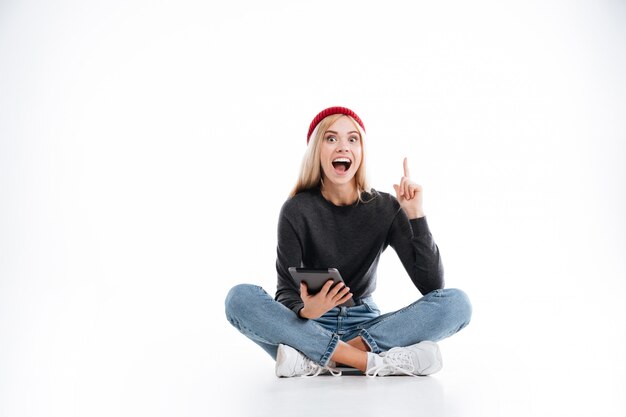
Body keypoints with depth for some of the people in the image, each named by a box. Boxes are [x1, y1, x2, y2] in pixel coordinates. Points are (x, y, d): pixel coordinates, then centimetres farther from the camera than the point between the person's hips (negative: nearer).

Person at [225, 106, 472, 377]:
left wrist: (415, 214, -19)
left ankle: (318, 360, -26)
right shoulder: (297, 210, -7)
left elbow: (432, 285, -11)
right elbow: (286, 292, -11)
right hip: (311, 325, -1)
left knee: (456, 303, -21)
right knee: (240, 298, -28)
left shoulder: (385, 207, -4)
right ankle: (375, 362, -30)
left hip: (365, 325, 2)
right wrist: (306, 311, -34)